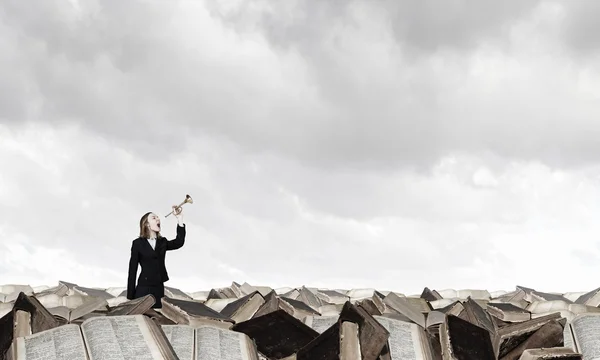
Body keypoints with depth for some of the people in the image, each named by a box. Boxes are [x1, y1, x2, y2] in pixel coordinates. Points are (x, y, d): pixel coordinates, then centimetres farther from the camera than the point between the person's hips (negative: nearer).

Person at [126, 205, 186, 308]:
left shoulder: (162, 242, 13)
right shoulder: (138, 243, 1)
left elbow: (179, 242, -7)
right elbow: (132, 270, -1)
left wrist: (180, 219, -12)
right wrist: (130, 297, -5)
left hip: (159, 289, 4)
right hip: (143, 289, -4)